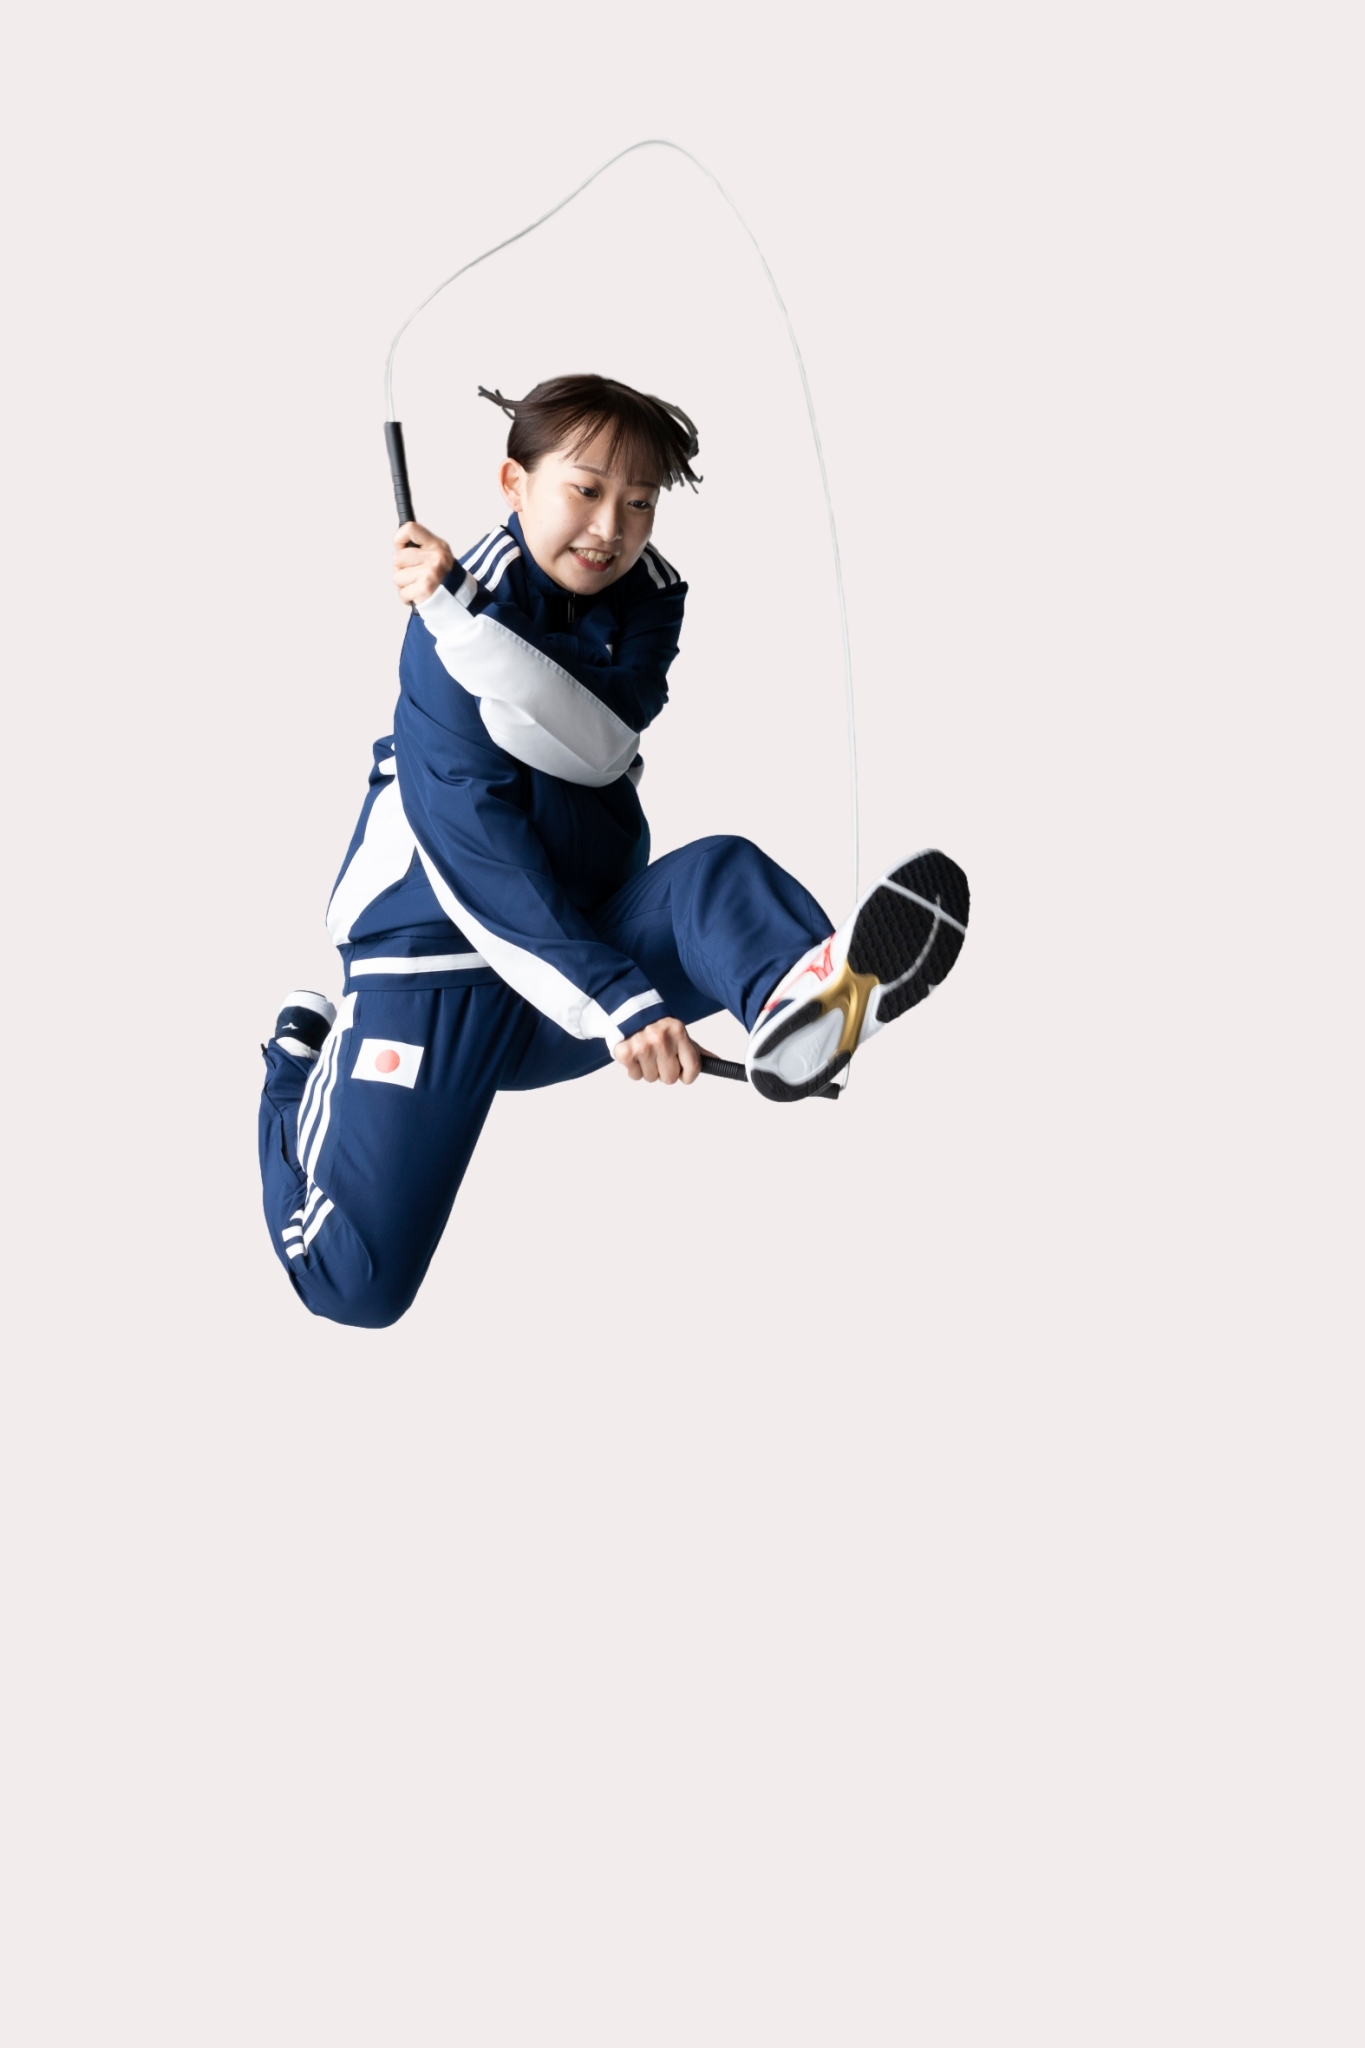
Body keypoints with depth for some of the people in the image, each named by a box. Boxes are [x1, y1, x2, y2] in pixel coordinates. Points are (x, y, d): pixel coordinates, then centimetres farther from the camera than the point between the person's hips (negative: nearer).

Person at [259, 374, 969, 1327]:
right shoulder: (448, 645, -18)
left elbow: (597, 748, -22)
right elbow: (484, 867, -26)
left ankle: (801, 1003, -60)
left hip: (590, 923, 4)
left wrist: (459, 614, -32)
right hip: (441, 959, -4)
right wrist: (619, 1008, -37)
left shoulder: (648, 596, -2)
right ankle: (306, 1057, 19)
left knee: (720, 874, -26)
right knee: (355, 1282, -10)